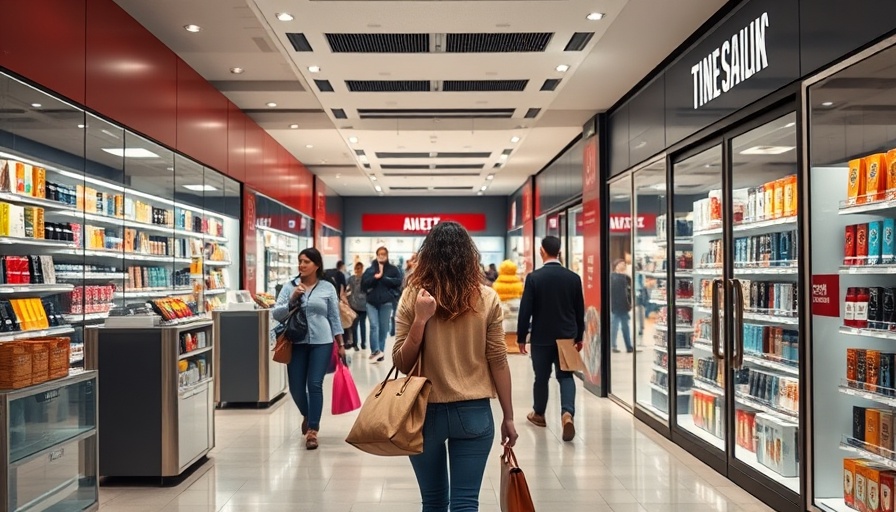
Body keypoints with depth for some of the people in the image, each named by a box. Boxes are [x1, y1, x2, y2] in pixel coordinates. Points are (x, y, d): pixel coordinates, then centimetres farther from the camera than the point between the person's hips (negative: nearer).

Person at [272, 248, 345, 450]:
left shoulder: (328, 288, 2)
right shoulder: (289, 286, 4)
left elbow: (334, 318, 6)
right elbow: (276, 314, -1)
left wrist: (340, 345, 5)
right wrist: (292, 300, -15)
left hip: (321, 342, -2)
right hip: (296, 343, 2)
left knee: (315, 385, -5)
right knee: (296, 387, 6)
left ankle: (312, 430, 6)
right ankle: (307, 416, 37)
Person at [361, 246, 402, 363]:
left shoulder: (393, 269, 5)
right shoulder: (370, 269, 9)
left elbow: (398, 281, -8)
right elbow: (363, 283, 0)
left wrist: (383, 277, -11)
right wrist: (375, 277, -15)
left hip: (386, 302, 0)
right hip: (372, 302, 0)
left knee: (383, 328, 4)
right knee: (374, 326, -11)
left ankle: (380, 351, 13)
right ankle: (376, 351, -15)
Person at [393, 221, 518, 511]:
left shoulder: (412, 297, -7)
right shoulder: (487, 299, -5)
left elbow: (401, 364, -5)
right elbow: (498, 362, -2)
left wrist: (420, 320, -14)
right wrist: (508, 417, 6)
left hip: (424, 412, 1)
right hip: (474, 413, 0)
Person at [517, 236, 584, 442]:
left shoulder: (534, 277, -12)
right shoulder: (574, 277, -2)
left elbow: (525, 310, -10)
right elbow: (580, 310, 5)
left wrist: (521, 338, 0)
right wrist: (579, 336, 17)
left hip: (541, 337, -2)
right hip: (567, 336, 2)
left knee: (541, 377, 12)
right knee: (565, 375, 9)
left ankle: (538, 414, 30)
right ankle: (567, 413, -12)